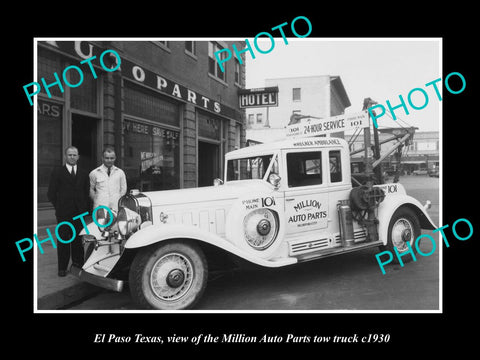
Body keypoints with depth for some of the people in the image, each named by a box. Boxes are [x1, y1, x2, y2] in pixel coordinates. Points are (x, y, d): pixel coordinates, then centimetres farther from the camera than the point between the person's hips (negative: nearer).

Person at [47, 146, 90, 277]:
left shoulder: (84, 173, 12)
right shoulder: (57, 172, 3)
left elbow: (87, 192, 14)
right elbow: (51, 193, 3)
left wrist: (85, 207, 4)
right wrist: (59, 207, 0)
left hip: (79, 212, 2)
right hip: (63, 213, -2)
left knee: (78, 239, 6)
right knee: (63, 240, 3)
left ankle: (78, 263, 18)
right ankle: (62, 268, 11)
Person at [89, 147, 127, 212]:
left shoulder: (120, 172, 11)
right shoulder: (94, 173, 7)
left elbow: (123, 189, 16)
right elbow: (91, 189, 14)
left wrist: (118, 201, 6)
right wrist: (95, 201, 4)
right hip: (100, 207, -1)